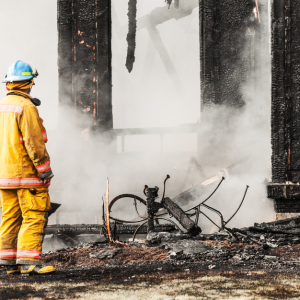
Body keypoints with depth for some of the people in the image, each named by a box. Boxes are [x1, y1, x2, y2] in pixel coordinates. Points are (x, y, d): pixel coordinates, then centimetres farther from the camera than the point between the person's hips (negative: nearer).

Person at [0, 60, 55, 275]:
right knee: (34, 217, -7)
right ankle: (29, 261, -12)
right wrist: (45, 170, -12)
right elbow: (34, 142, -16)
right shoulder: (27, 107, -14)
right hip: (26, 172, -8)